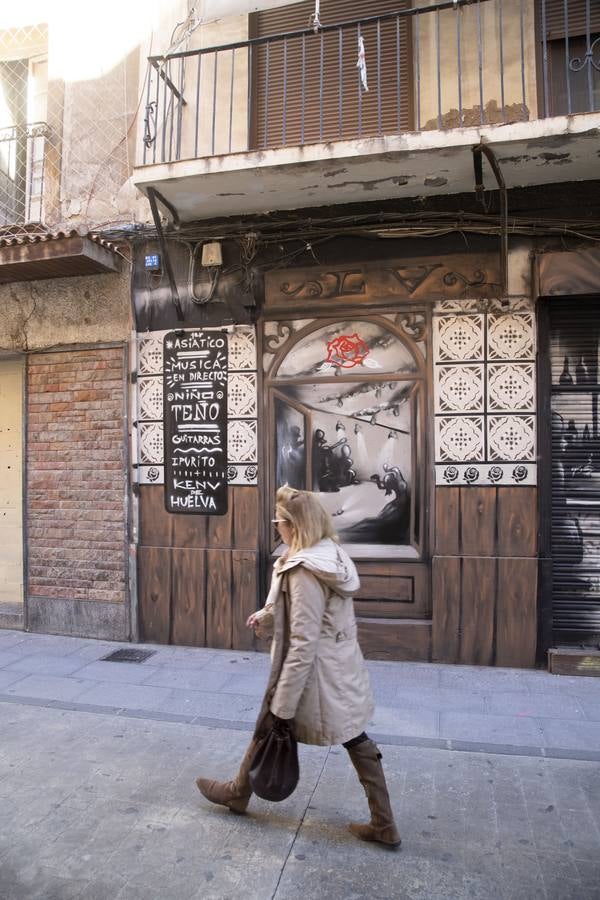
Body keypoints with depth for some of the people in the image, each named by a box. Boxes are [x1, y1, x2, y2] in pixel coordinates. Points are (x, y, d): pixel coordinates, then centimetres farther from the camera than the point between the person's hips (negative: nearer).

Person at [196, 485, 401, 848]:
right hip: (343, 672, 8)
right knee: (357, 740, 17)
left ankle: (238, 793, 42)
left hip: (315, 673, -8)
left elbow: (303, 644, -27)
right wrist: (266, 615, 26)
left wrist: (281, 705, -21)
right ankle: (384, 825, 27)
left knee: (269, 729, 17)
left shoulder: (304, 571, -27)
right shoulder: (333, 555, 0)